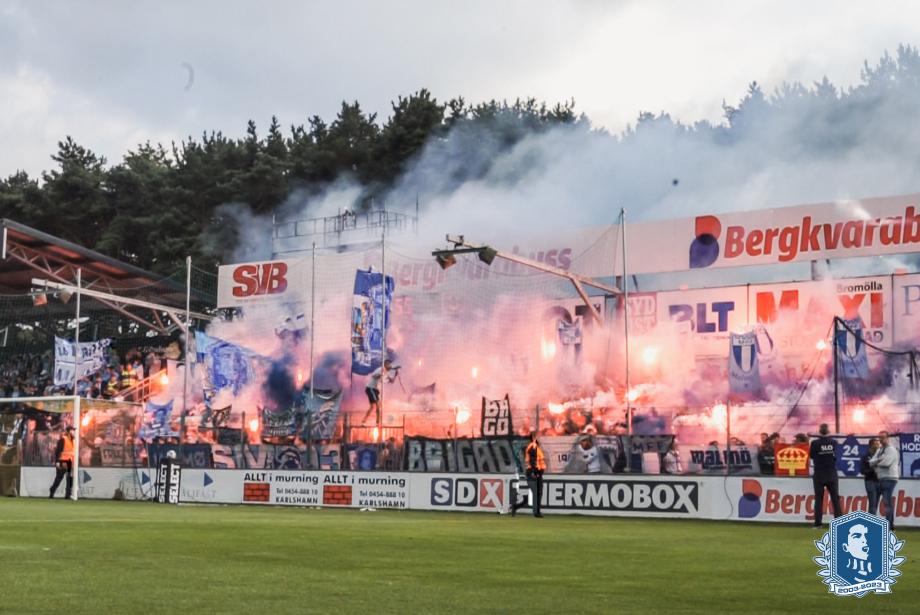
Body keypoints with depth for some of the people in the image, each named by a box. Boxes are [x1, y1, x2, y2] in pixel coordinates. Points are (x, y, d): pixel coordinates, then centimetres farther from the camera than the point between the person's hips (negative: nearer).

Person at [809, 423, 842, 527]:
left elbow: (811, 456, 1)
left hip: (819, 475, -2)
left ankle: (818, 523, -1)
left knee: (818, 499, 2)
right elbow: (835, 456, 8)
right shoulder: (833, 443, -4)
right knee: (835, 499, 7)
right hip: (832, 475, 2)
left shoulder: (815, 443, -11)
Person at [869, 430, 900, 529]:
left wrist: (876, 462, -2)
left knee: (888, 502, -14)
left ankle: (888, 524, -18)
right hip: (881, 479, 9)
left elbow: (886, 463, -20)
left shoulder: (891, 450, -7)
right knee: (888, 502, 12)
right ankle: (891, 524, 16)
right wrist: (879, 461, -10)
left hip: (889, 479, -9)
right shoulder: (879, 450, 20)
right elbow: (871, 462, 10)